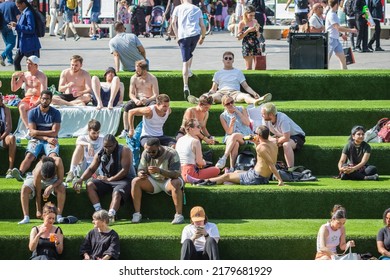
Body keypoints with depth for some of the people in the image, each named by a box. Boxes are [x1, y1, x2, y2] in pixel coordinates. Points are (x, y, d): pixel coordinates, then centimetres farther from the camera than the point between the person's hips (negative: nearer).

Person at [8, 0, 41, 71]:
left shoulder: (29, 14, -18)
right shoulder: (23, 13, 11)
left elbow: (31, 29, -24)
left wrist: (17, 26, -22)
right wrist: (14, 27, 8)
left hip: (30, 44, -10)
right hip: (22, 44, 10)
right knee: (16, 61, 12)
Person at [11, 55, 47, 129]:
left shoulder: (41, 76, -4)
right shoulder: (24, 75, 11)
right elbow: (14, 89, 13)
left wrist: (36, 103, -29)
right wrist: (13, 77, -2)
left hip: (38, 99, -4)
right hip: (27, 98, 4)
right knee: (21, 107, -32)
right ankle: (28, 128, -42)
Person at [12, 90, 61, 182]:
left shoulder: (55, 113, 2)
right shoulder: (33, 112, 4)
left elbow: (54, 132, -5)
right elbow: (32, 132, -5)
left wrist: (37, 132, -6)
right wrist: (47, 138, -16)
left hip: (51, 140, 0)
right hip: (36, 140, 0)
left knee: (53, 155, -32)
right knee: (29, 155, -28)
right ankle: (20, 173, -54)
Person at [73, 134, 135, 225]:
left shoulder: (124, 151, -10)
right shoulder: (100, 154, 7)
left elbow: (125, 170, -18)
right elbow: (91, 169, 8)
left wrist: (109, 179, -20)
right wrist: (81, 179, -11)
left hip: (125, 179, -6)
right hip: (107, 180, 6)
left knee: (117, 193, -36)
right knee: (90, 185, -16)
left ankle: (110, 216, -59)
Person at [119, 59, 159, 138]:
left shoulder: (152, 79, -8)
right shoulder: (134, 78, 1)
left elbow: (156, 95, -13)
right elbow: (131, 93, 0)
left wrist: (147, 100, -32)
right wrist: (135, 100, -23)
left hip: (150, 100, -3)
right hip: (138, 99, 3)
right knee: (127, 106, -27)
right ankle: (125, 130, -26)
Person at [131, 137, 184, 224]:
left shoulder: (172, 154, -21)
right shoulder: (146, 153, -7)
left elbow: (176, 174, -30)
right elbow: (141, 170, -1)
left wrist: (160, 171, -45)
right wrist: (141, 174, -28)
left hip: (168, 181, -4)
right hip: (153, 181, 4)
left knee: (176, 183, -38)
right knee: (135, 181, -20)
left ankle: (179, 215, -34)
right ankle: (137, 213, -19)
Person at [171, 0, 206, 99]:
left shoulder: (178, 8, 15)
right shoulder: (197, 9, 18)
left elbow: (173, 22, 2)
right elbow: (202, 25, 14)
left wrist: (177, 36, 5)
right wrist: (203, 37, 27)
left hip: (183, 35, -1)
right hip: (195, 34, 1)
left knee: (185, 62, -3)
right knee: (190, 53, 34)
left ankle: (186, 87, -13)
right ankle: (189, 70, 15)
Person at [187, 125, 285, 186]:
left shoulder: (261, 147, -24)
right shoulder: (273, 145, 4)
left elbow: (271, 164, -29)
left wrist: (280, 180, -33)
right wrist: (257, 144, 12)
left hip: (256, 178, -9)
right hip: (265, 177, 9)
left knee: (227, 176, 6)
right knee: (236, 172, 30)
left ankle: (199, 182, 19)